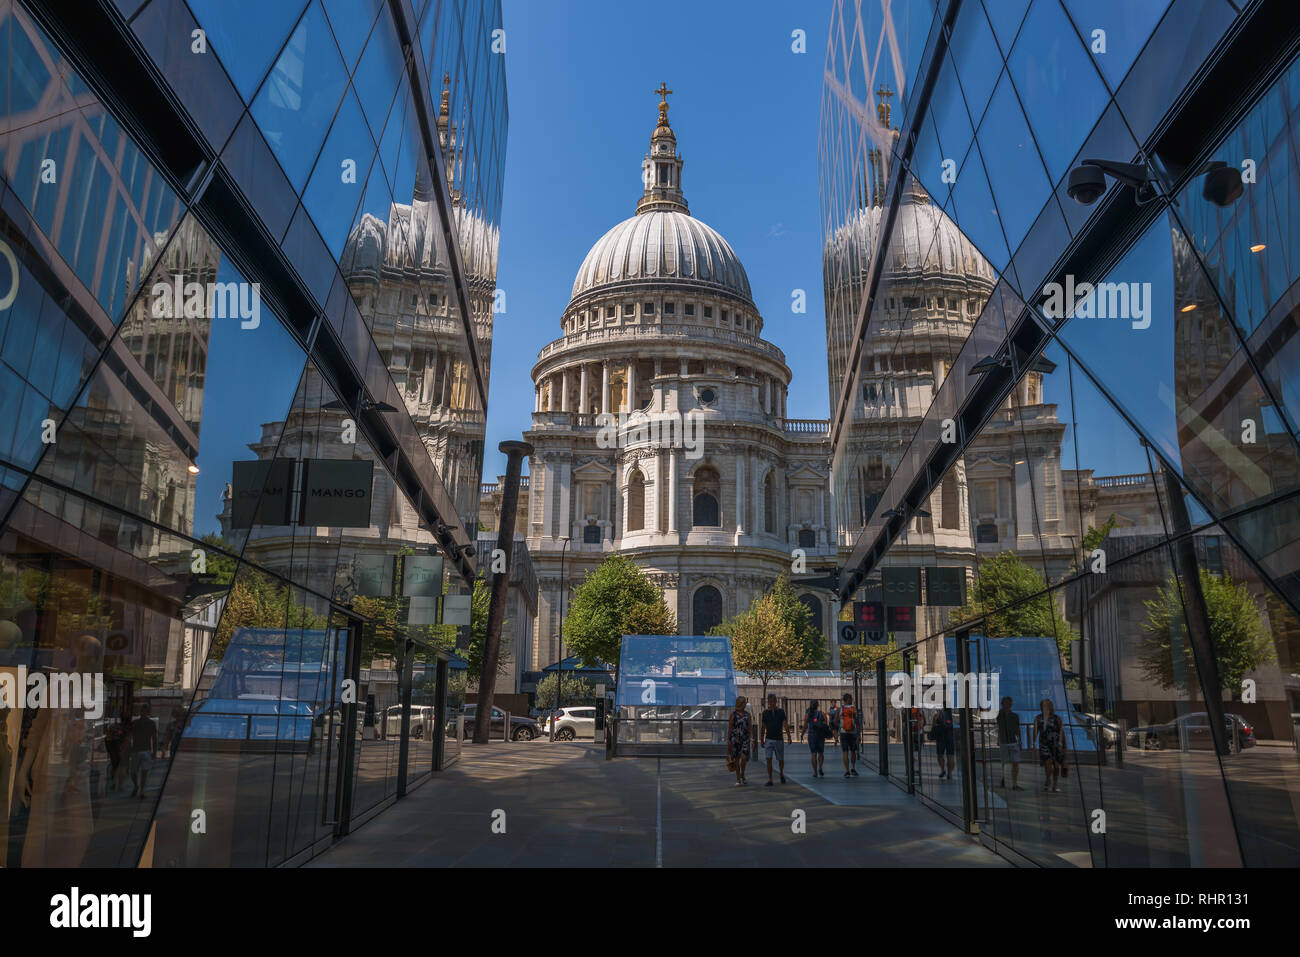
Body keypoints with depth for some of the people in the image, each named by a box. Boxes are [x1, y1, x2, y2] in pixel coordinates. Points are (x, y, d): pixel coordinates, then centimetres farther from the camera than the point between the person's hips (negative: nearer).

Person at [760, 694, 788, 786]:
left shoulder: (781, 711, -1)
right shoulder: (765, 712, 3)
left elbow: (785, 724, -9)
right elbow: (763, 727, 9)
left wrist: (787, 725, -32)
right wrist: (762, 740, 10)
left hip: (779, 739, 0)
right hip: (769, 739, 0)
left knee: (781, 760, 8)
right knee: (769, 760, -10)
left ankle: (781, 774, 36)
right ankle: (769, 780, -7)